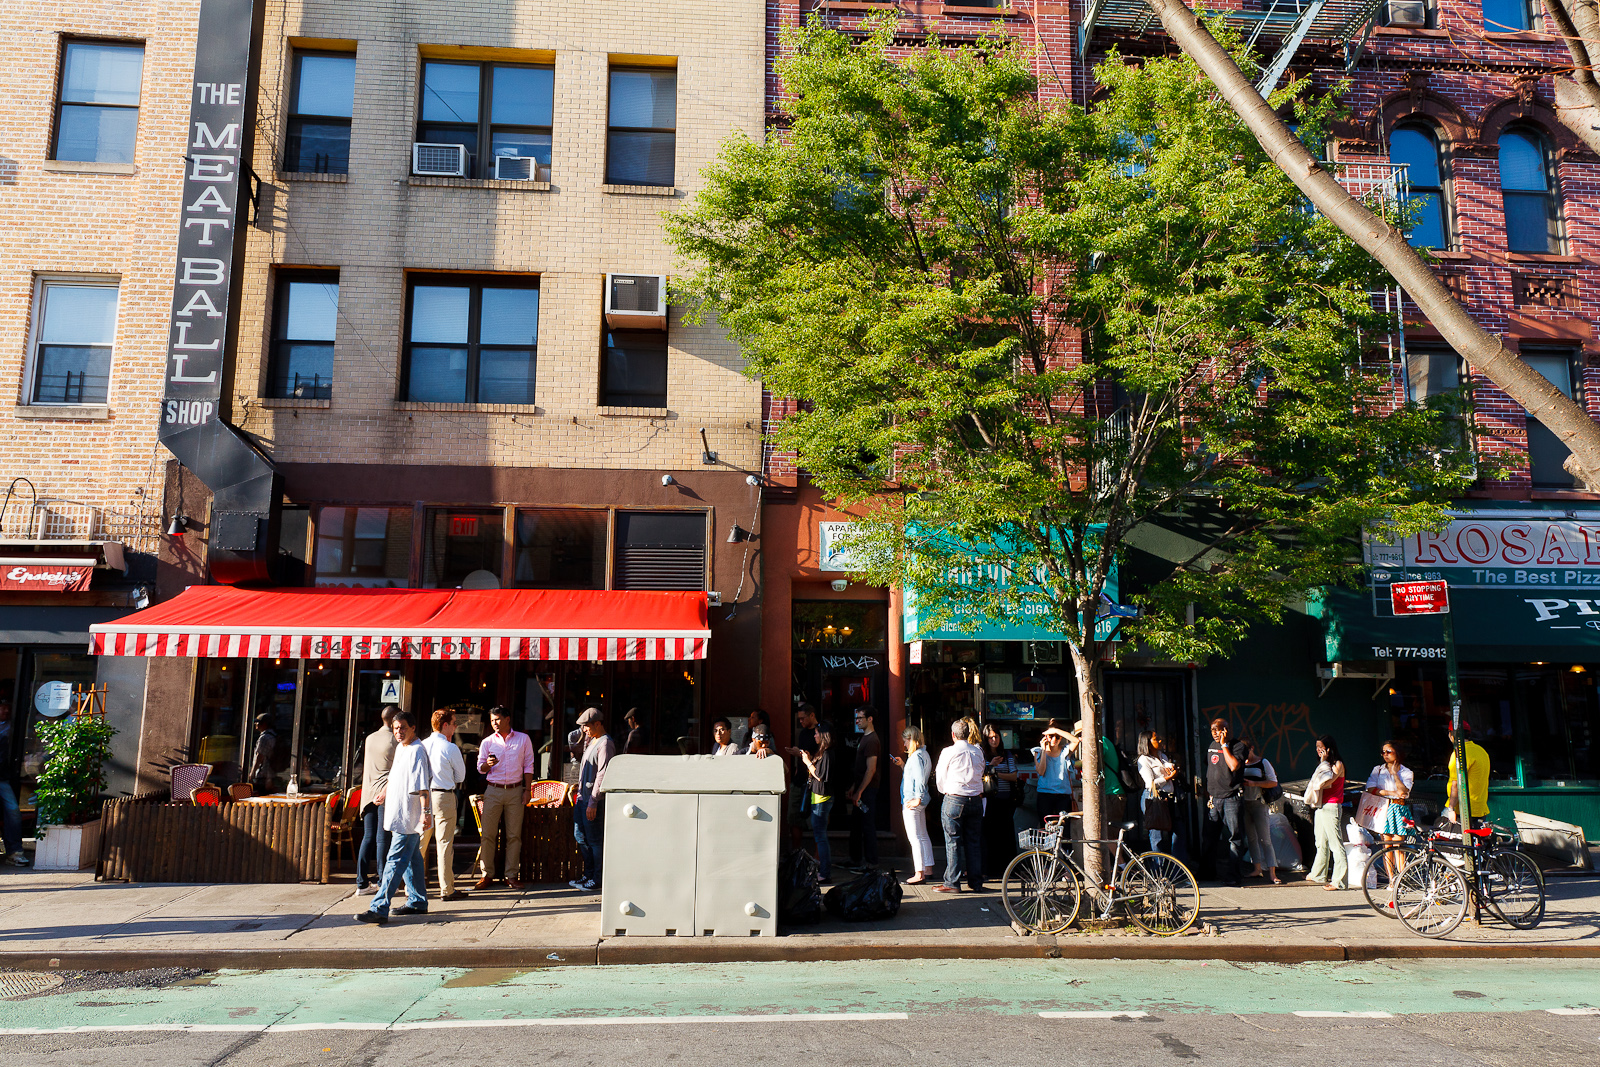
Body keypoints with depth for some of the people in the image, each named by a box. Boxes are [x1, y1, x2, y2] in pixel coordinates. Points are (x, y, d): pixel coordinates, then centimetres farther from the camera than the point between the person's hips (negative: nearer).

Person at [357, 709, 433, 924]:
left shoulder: (416, 751, -17)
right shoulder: (400, 747, 13)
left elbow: (422, 786, -23)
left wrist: (425, 812, -29)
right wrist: (385, 790, 37)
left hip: (408, 817, -10)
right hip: (399, 814, 10)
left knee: (395, 861, -11)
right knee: (411, 859, 17)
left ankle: (379, 908, -13)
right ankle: (418, 902, 27)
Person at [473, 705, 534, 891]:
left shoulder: (523, 739, 5)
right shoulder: (487, 742, 7)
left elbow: (528, 766, 7)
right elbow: (480, 768, 11)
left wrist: (526, 790, 0)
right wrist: (488, 764, -12)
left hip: (515, 791, -1)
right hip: (493, 791, 1)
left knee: (514, 835, 1)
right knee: (488, 834, -3)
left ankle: (512, 875, 8)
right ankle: (487, 875, 6)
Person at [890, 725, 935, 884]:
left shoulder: (916, 756, -17)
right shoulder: (924, 754, 13)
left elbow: (920, 779, -24)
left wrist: (917, 799, -22)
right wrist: (902, 764, 19)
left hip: (912, 802, -11)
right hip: (920, 801, 11)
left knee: (915, 838, -7)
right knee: (923, 836, 16)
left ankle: (919, 874, -5)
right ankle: (928, 869, 23)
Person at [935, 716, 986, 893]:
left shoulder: (948, 752, -6)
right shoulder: (978, 752, 6)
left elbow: (940, 780, 2)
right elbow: (980, 775, 15)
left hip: (954, 799, -4)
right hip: (976, 799, 4)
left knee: (953, 842, 1)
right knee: (974, 841, 9)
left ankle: (952, 883, 3)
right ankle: (976, 883, 13)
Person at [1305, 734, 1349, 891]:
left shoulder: (1338, 764, -8)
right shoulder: (1324, 765, 18)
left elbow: (1326, 781, -21)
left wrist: (1324, 763, -15)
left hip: (1331, 806, -9)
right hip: (1321, 806, 9)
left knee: (1335, 843, -9)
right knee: (1321, 843, 18)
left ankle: (1339, 881, -10)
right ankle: (1318, 875, 28)